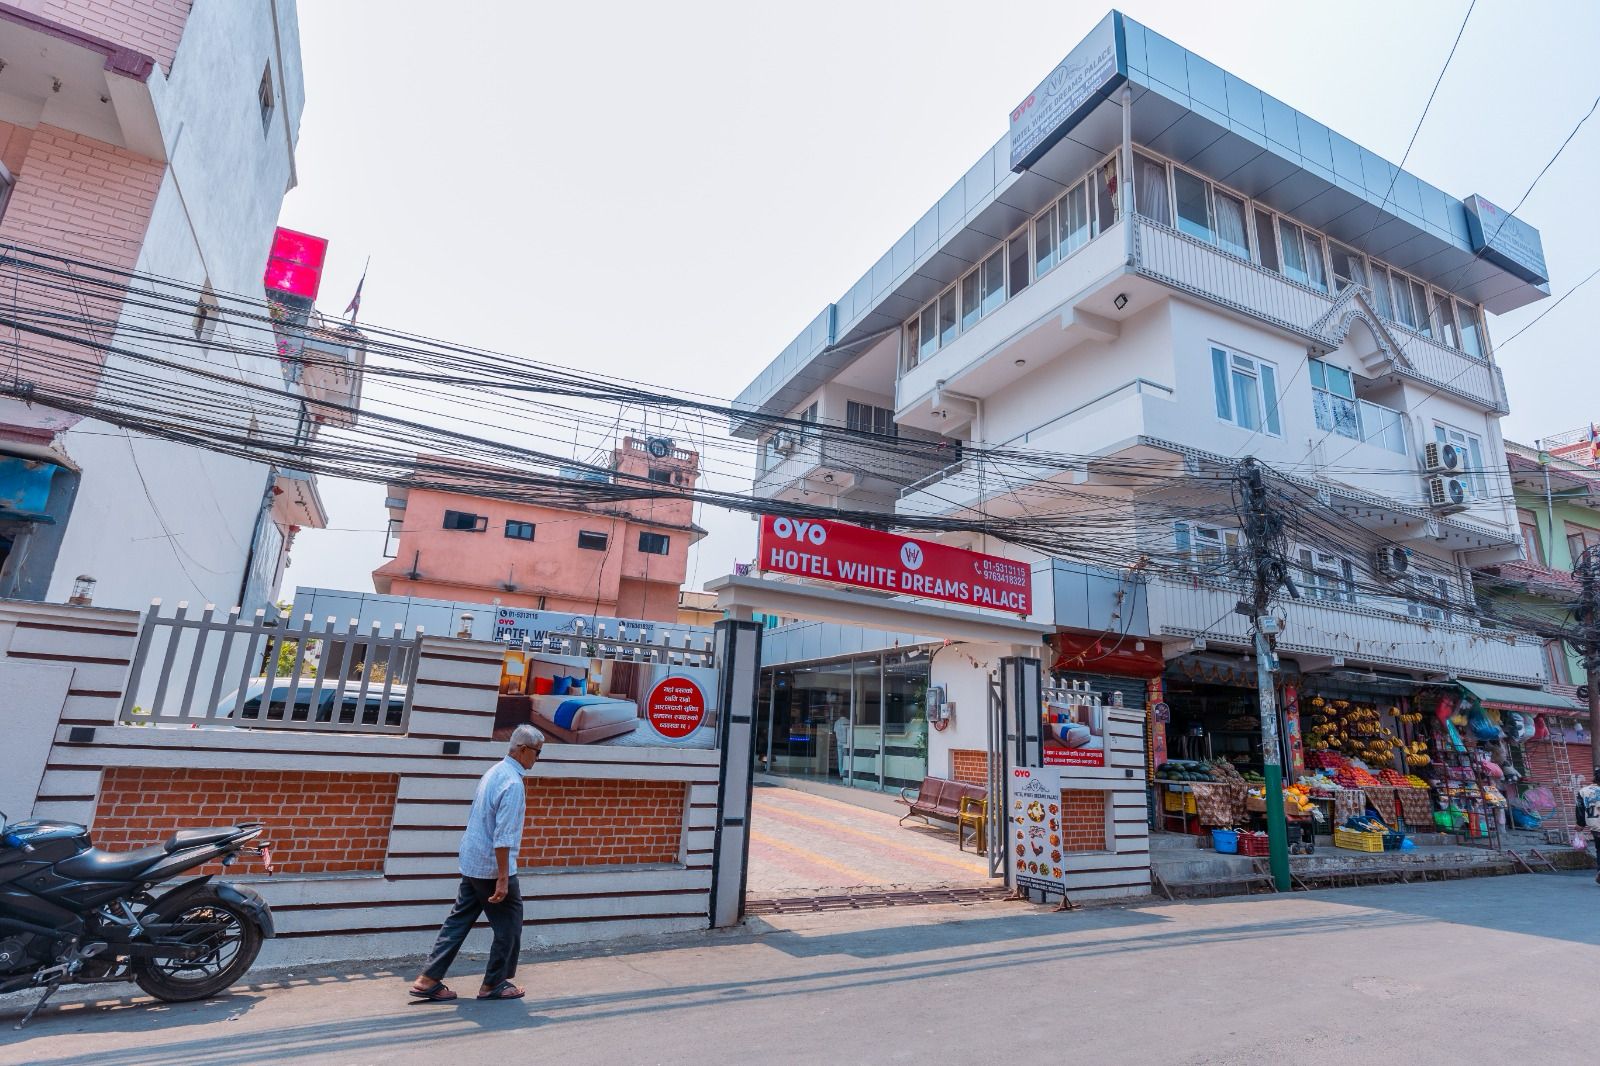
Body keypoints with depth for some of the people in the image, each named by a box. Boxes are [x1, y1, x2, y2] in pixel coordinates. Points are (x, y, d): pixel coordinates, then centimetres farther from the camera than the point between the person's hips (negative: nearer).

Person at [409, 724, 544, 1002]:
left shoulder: (494, 772, 7)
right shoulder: (512, 783, -22)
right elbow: (503, 836, -24)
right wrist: (503, 878, -22)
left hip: (471, 864, 9)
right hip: (493, 868, -9)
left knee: (458, 921, 15)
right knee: (509, 927, 7)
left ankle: (428, 980, 16)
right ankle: (494, 984, 18)